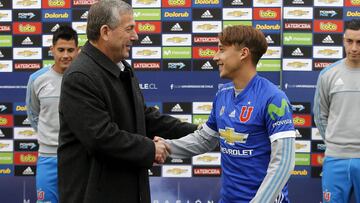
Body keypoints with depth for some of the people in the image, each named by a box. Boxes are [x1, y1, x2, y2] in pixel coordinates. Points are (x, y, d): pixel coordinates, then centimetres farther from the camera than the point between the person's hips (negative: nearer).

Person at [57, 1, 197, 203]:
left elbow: (143, 115, 15)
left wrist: (193, 132, 8)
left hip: (128, 186, 9)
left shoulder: (123, 69, 11)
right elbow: (101, 137, -26)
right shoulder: (80, 77, -20)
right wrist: (150, 149, -16)